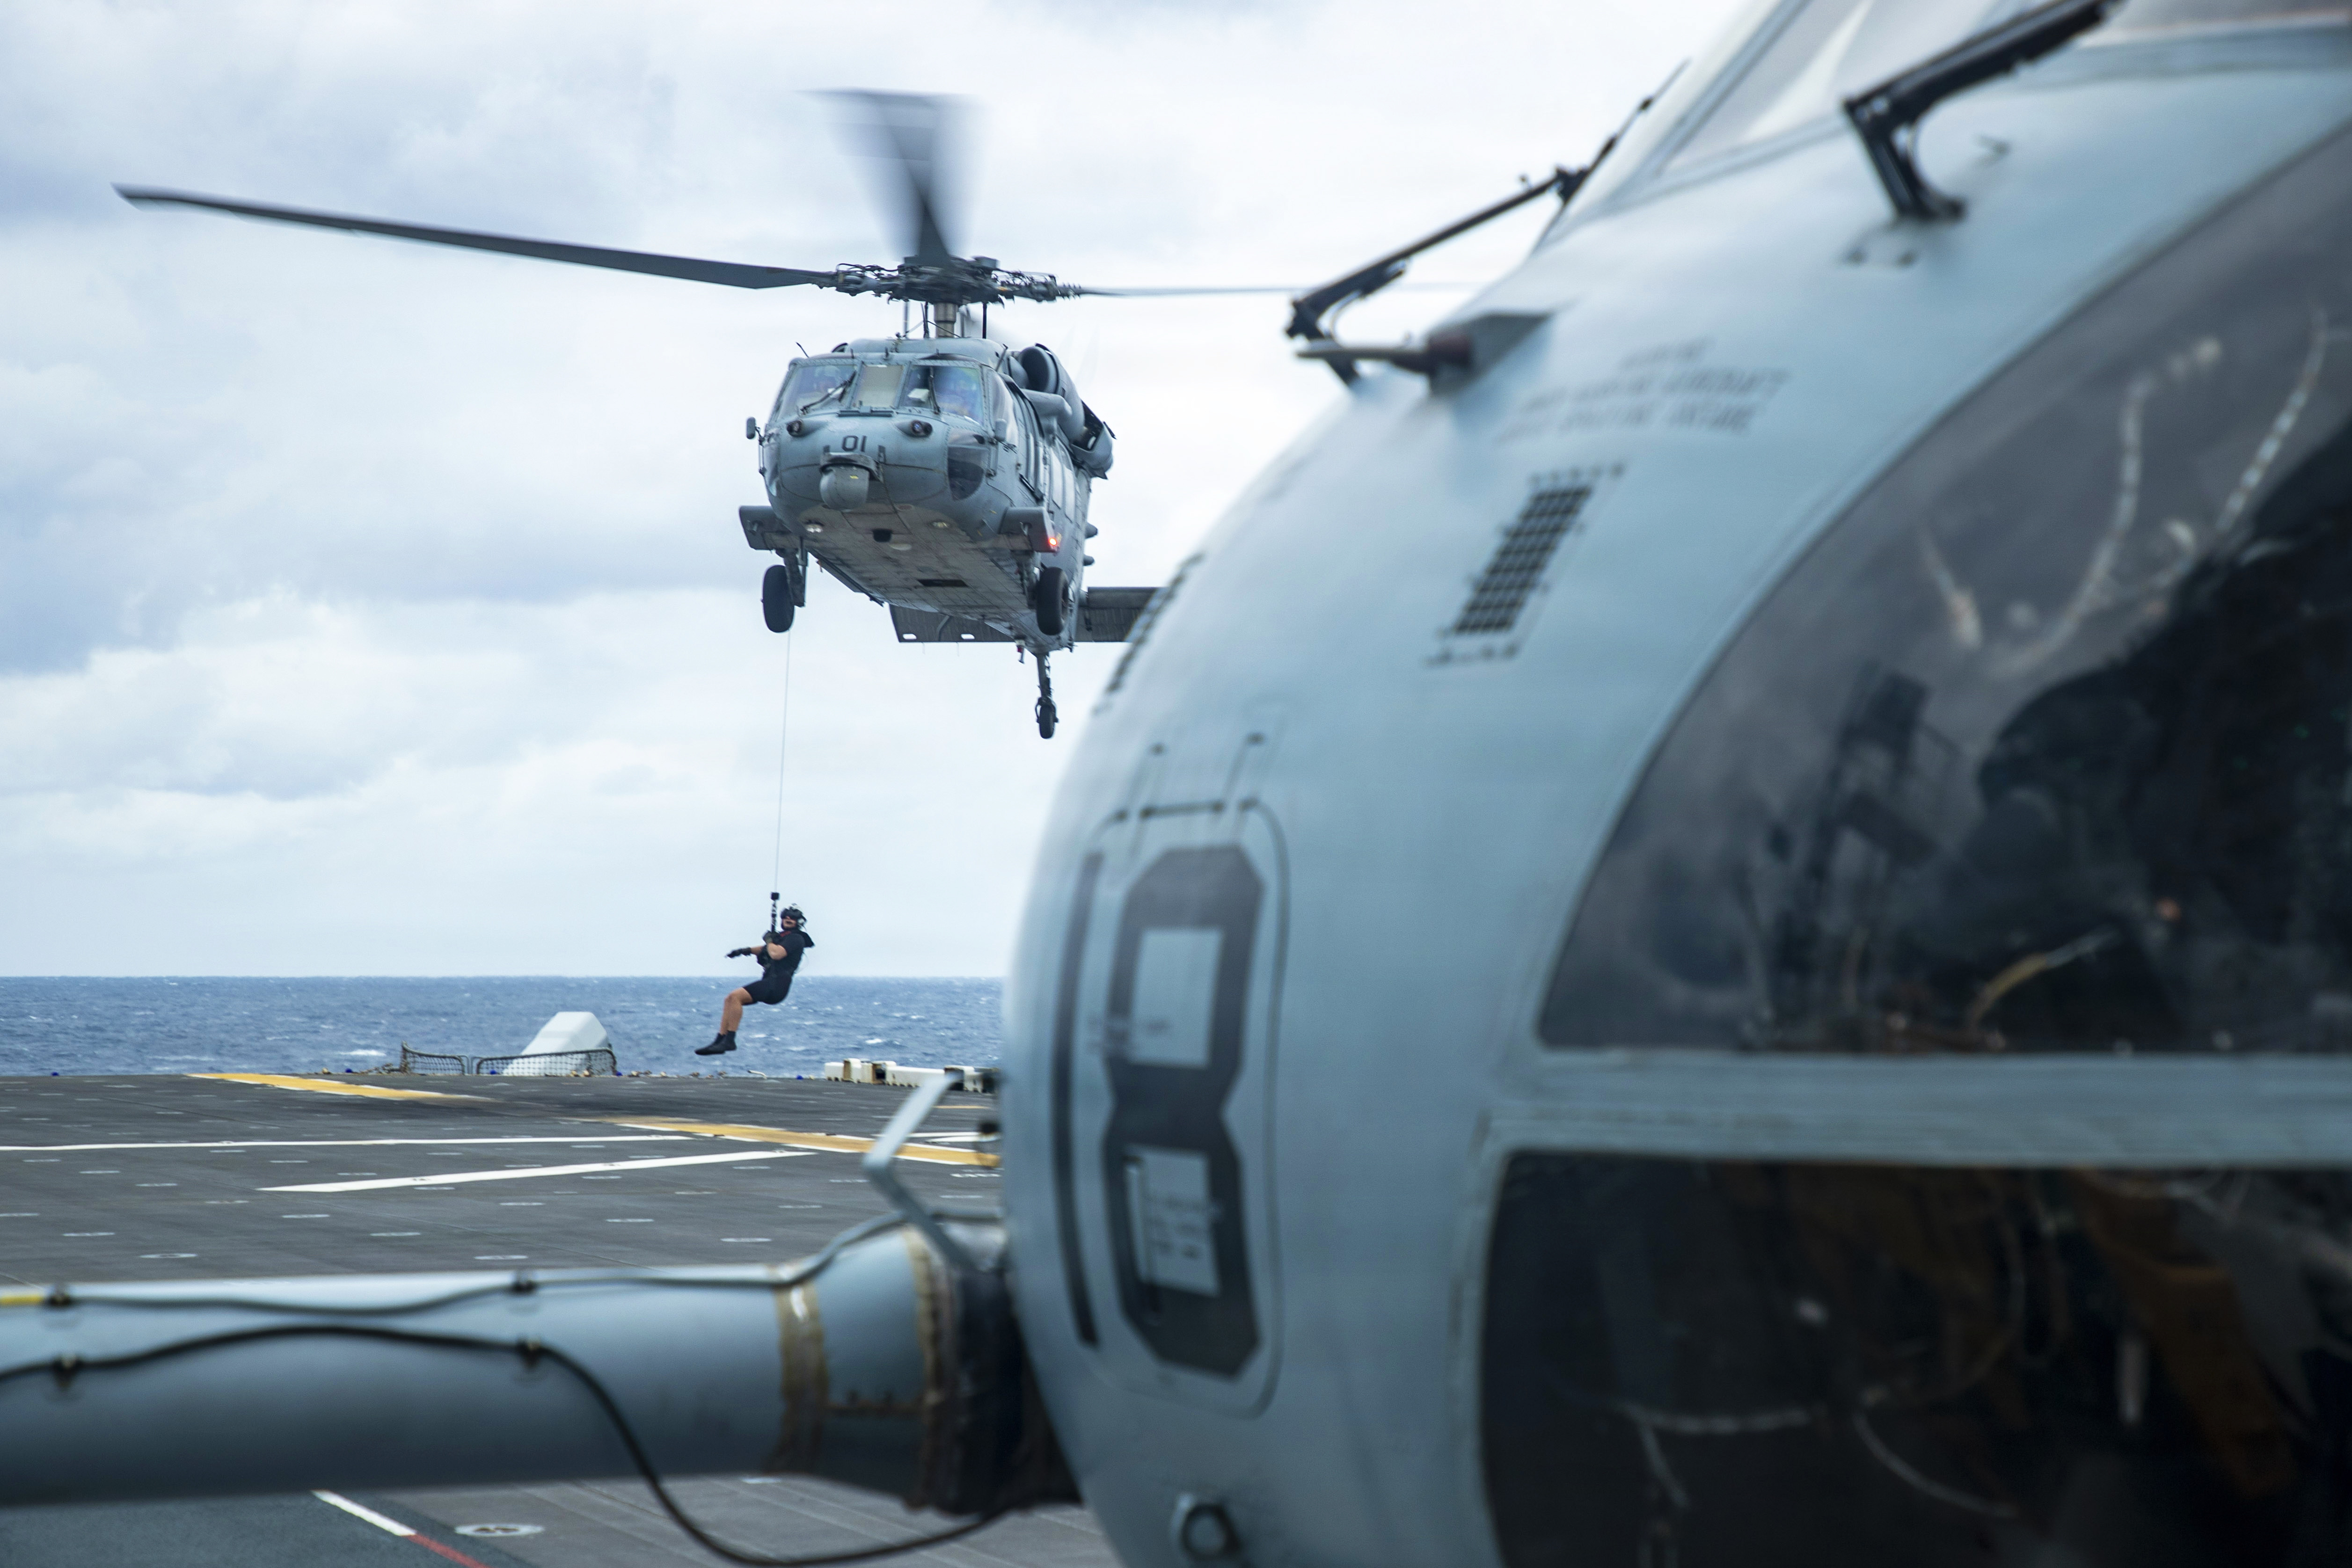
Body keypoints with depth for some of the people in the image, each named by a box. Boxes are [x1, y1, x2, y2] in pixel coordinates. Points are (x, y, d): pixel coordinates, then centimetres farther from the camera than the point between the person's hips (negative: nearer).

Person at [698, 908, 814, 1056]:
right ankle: (720, 1041, 2)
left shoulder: (796, 938, -7)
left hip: (777, 986, -10)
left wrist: (769, 940, -2)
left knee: (735, 996, -23)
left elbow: (776, 954, -22)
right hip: (769, 983, 10)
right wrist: (746, 950, 20)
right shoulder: (782, 936, 22)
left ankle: (729, 1041, -24)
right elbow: (765, 950, 37)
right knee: (730, 999, 7)